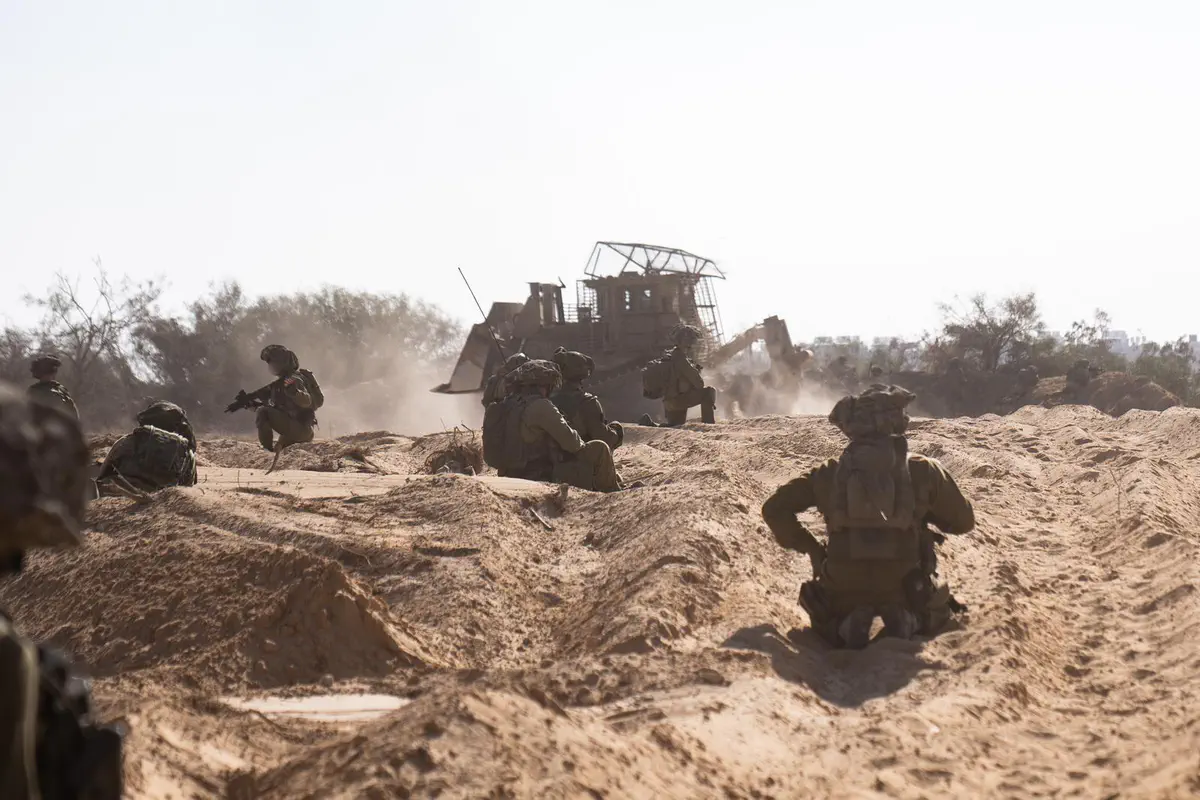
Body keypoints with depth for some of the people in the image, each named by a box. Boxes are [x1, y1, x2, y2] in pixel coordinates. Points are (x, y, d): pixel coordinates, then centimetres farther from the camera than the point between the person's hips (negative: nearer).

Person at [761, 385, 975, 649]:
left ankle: (848, 626, -4)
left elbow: (775, 509, 10)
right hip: (904, 587, -1)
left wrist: (806, 545, 19)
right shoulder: (922, 469, 6)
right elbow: (964, 521, 15)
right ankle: (906, 621, -5)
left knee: (827, 624, 35)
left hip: (843, 589, 1)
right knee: (935, 614, 32)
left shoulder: (829, 472, 10)